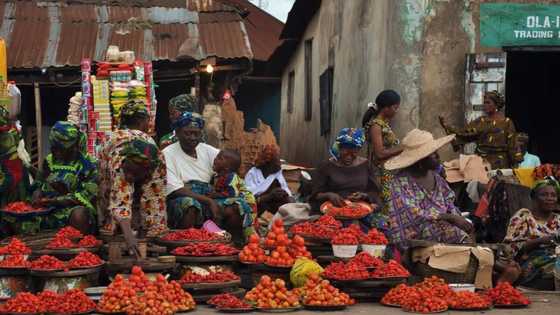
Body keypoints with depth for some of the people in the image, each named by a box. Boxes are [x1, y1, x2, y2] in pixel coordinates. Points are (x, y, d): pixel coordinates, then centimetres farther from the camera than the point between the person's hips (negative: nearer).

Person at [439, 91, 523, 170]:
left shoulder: (507, 123, -1)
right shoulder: (480, 122, 7)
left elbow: (512, 146, -2)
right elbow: (463, 133, 0)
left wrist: (515, 165, -6)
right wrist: (446, 126, -10)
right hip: (482, 162, 3)